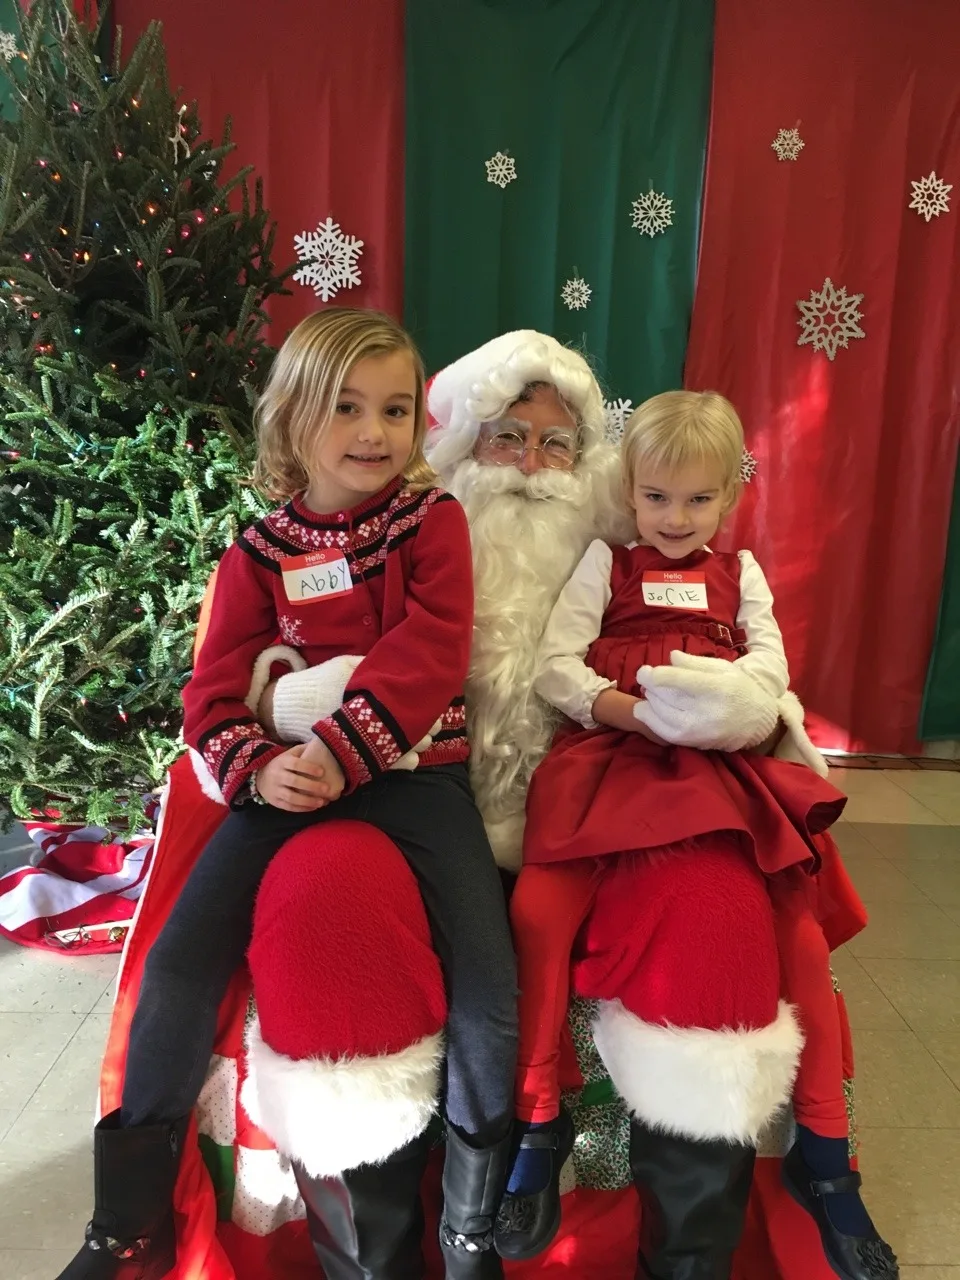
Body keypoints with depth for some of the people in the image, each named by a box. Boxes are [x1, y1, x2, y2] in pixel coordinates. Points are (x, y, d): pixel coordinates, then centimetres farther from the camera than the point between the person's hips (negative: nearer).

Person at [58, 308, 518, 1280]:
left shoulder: (432, 518, 3)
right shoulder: (259, 554, 7)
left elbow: (429, 651, -11)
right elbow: (213, 697, 4)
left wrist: (341, 749, -21)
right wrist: (258, 769, -17)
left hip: (414, 770, -1)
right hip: (288, 780, 2)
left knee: (487, 994, -13)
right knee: (178, 965, -8)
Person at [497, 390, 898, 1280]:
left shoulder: (739, 571, 21)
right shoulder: (605, 563, 13)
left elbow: (772, 663, 6)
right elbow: (554, 667, 1)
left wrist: (711, 690, -16)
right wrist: (634, 709, -16)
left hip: (724, 763, 3)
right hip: (609, 756, -2)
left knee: (800, 929, -9)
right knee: (538, 907, -23)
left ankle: (822, 1149, 12)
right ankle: (538, 1119, -2)